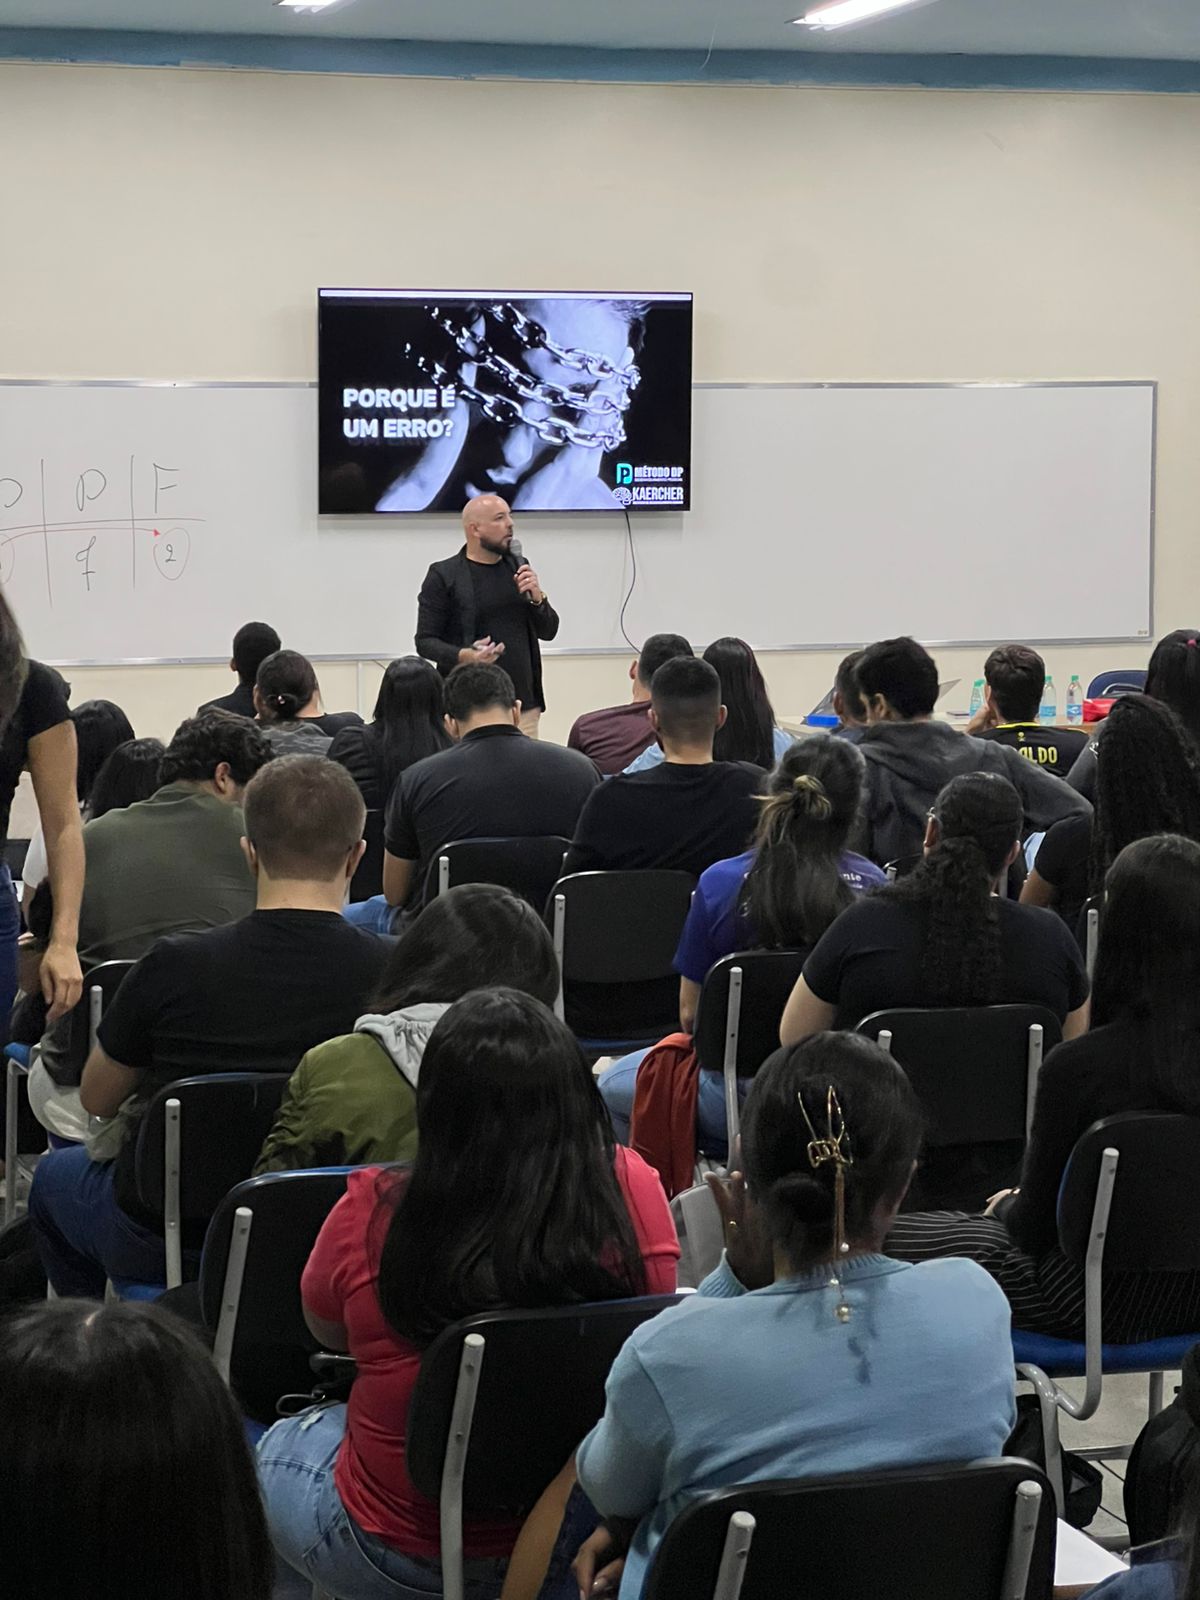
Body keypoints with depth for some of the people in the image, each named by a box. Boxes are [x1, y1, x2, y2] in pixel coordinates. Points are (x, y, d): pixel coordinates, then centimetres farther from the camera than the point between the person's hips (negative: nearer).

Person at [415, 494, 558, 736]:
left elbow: (549, 631, 15)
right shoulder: (444, 576, -2)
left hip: (523, 706, 4)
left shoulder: (518, 567, 13)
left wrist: (537, 597, -4)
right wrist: (464, 656, -21)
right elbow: (425, 641, -3)